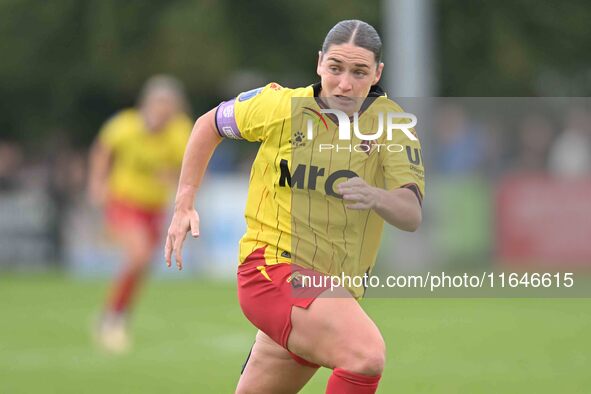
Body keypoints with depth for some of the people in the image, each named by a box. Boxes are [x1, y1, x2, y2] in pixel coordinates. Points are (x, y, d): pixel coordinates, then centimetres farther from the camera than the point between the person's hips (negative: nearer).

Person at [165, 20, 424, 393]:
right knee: (368, 352, -29)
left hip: (334, 292, 4)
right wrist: (184, 205, 9)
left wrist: (375, 196, -36)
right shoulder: (280, 107, -4)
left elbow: (412, 215, -14)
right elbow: (209, 124, 15)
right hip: (272, 267, -4)